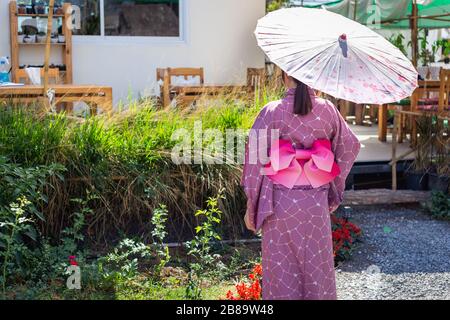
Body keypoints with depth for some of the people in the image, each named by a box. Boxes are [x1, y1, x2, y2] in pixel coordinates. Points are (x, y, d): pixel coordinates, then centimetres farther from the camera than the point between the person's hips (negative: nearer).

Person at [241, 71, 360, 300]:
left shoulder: (272, 112, -8)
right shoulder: (327, 110, 0)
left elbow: (255, 158, -8)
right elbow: (350, 146, 9)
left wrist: (250, 206, -1)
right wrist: (334, 187, 19)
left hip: (280, 200, -2)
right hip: (316, 203, 2)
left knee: (282, 267, 7)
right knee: (317, 264, 14)